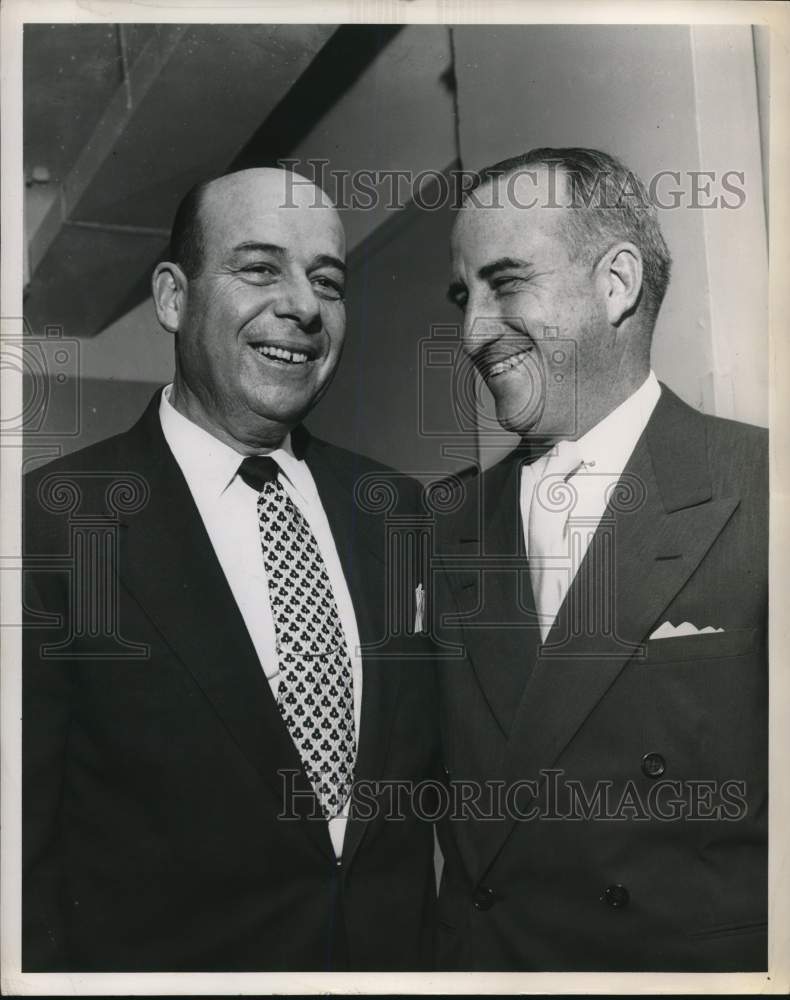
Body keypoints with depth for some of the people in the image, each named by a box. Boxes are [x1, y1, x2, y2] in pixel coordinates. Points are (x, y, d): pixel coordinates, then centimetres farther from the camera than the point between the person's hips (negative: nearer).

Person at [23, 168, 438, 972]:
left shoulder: (393, 506, -3)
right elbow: (27, 843, -13)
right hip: (169, 956, -3)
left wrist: (438, 946, -2)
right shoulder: (52, 519, -17)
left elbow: (430, 763, 4)